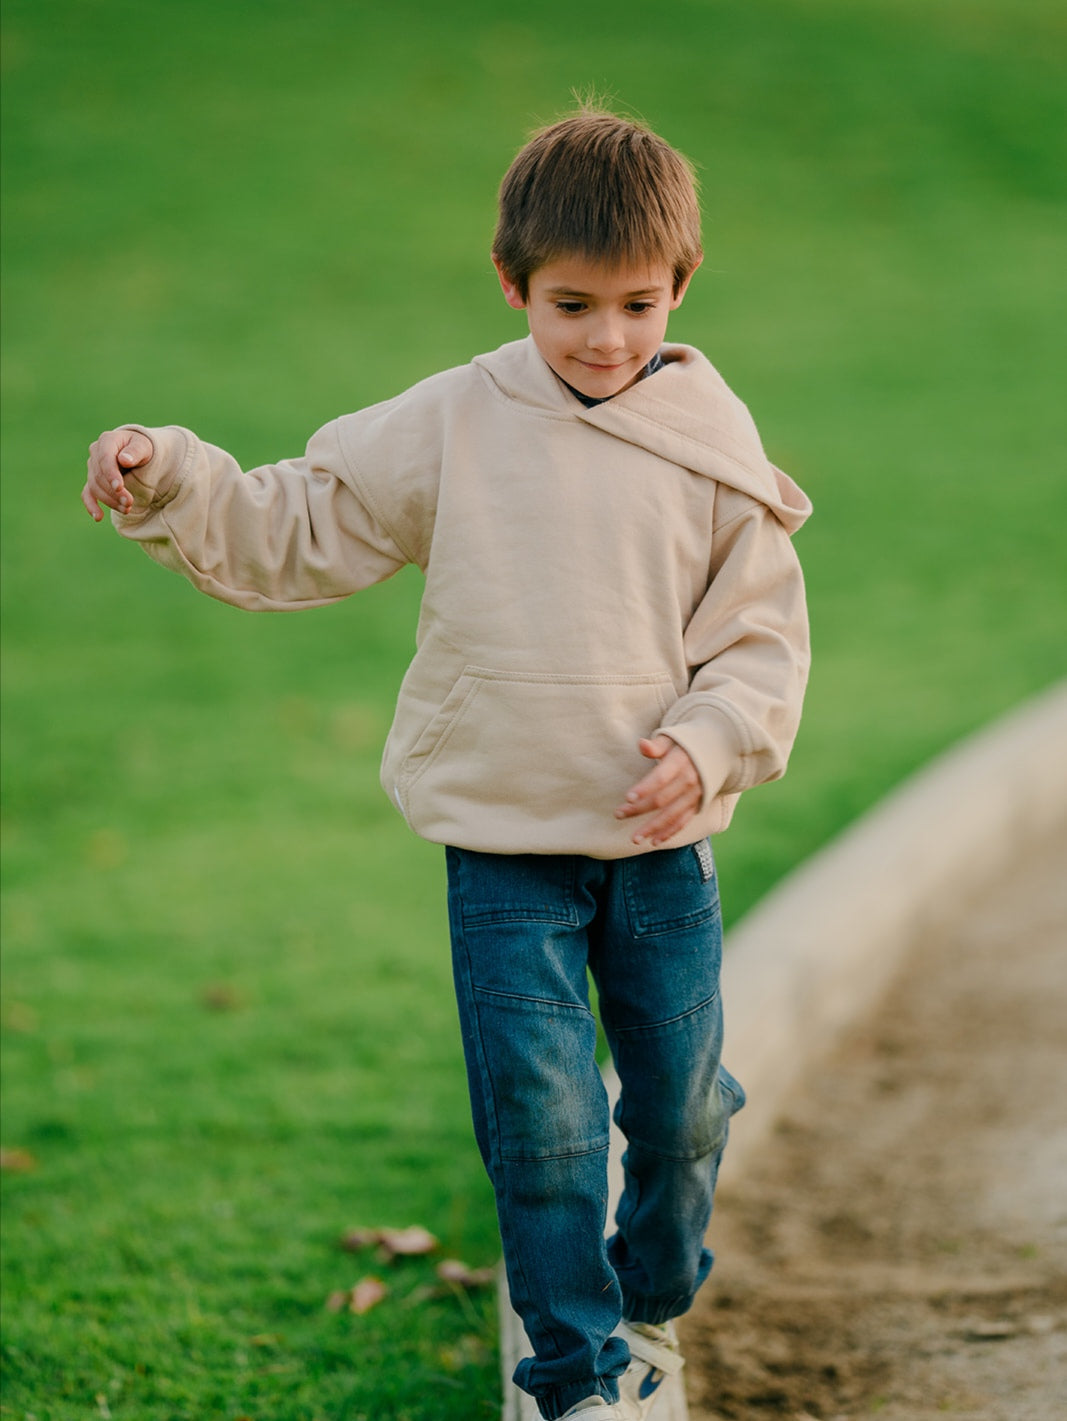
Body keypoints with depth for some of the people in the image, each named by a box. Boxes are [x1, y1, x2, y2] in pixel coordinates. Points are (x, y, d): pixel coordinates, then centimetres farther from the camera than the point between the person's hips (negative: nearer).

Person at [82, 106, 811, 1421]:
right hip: (504, 840, -1)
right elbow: (294, 531, 0)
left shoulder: (713, 447, -4)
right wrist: (170, 484, -15)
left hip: (663, 842, 1)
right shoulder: (451, 425, -5)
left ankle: (653, 1309, 40)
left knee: (684, 1103, 13)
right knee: (540, 1119, -2)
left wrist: (706, 745, -16)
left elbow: (764, 638, 1)